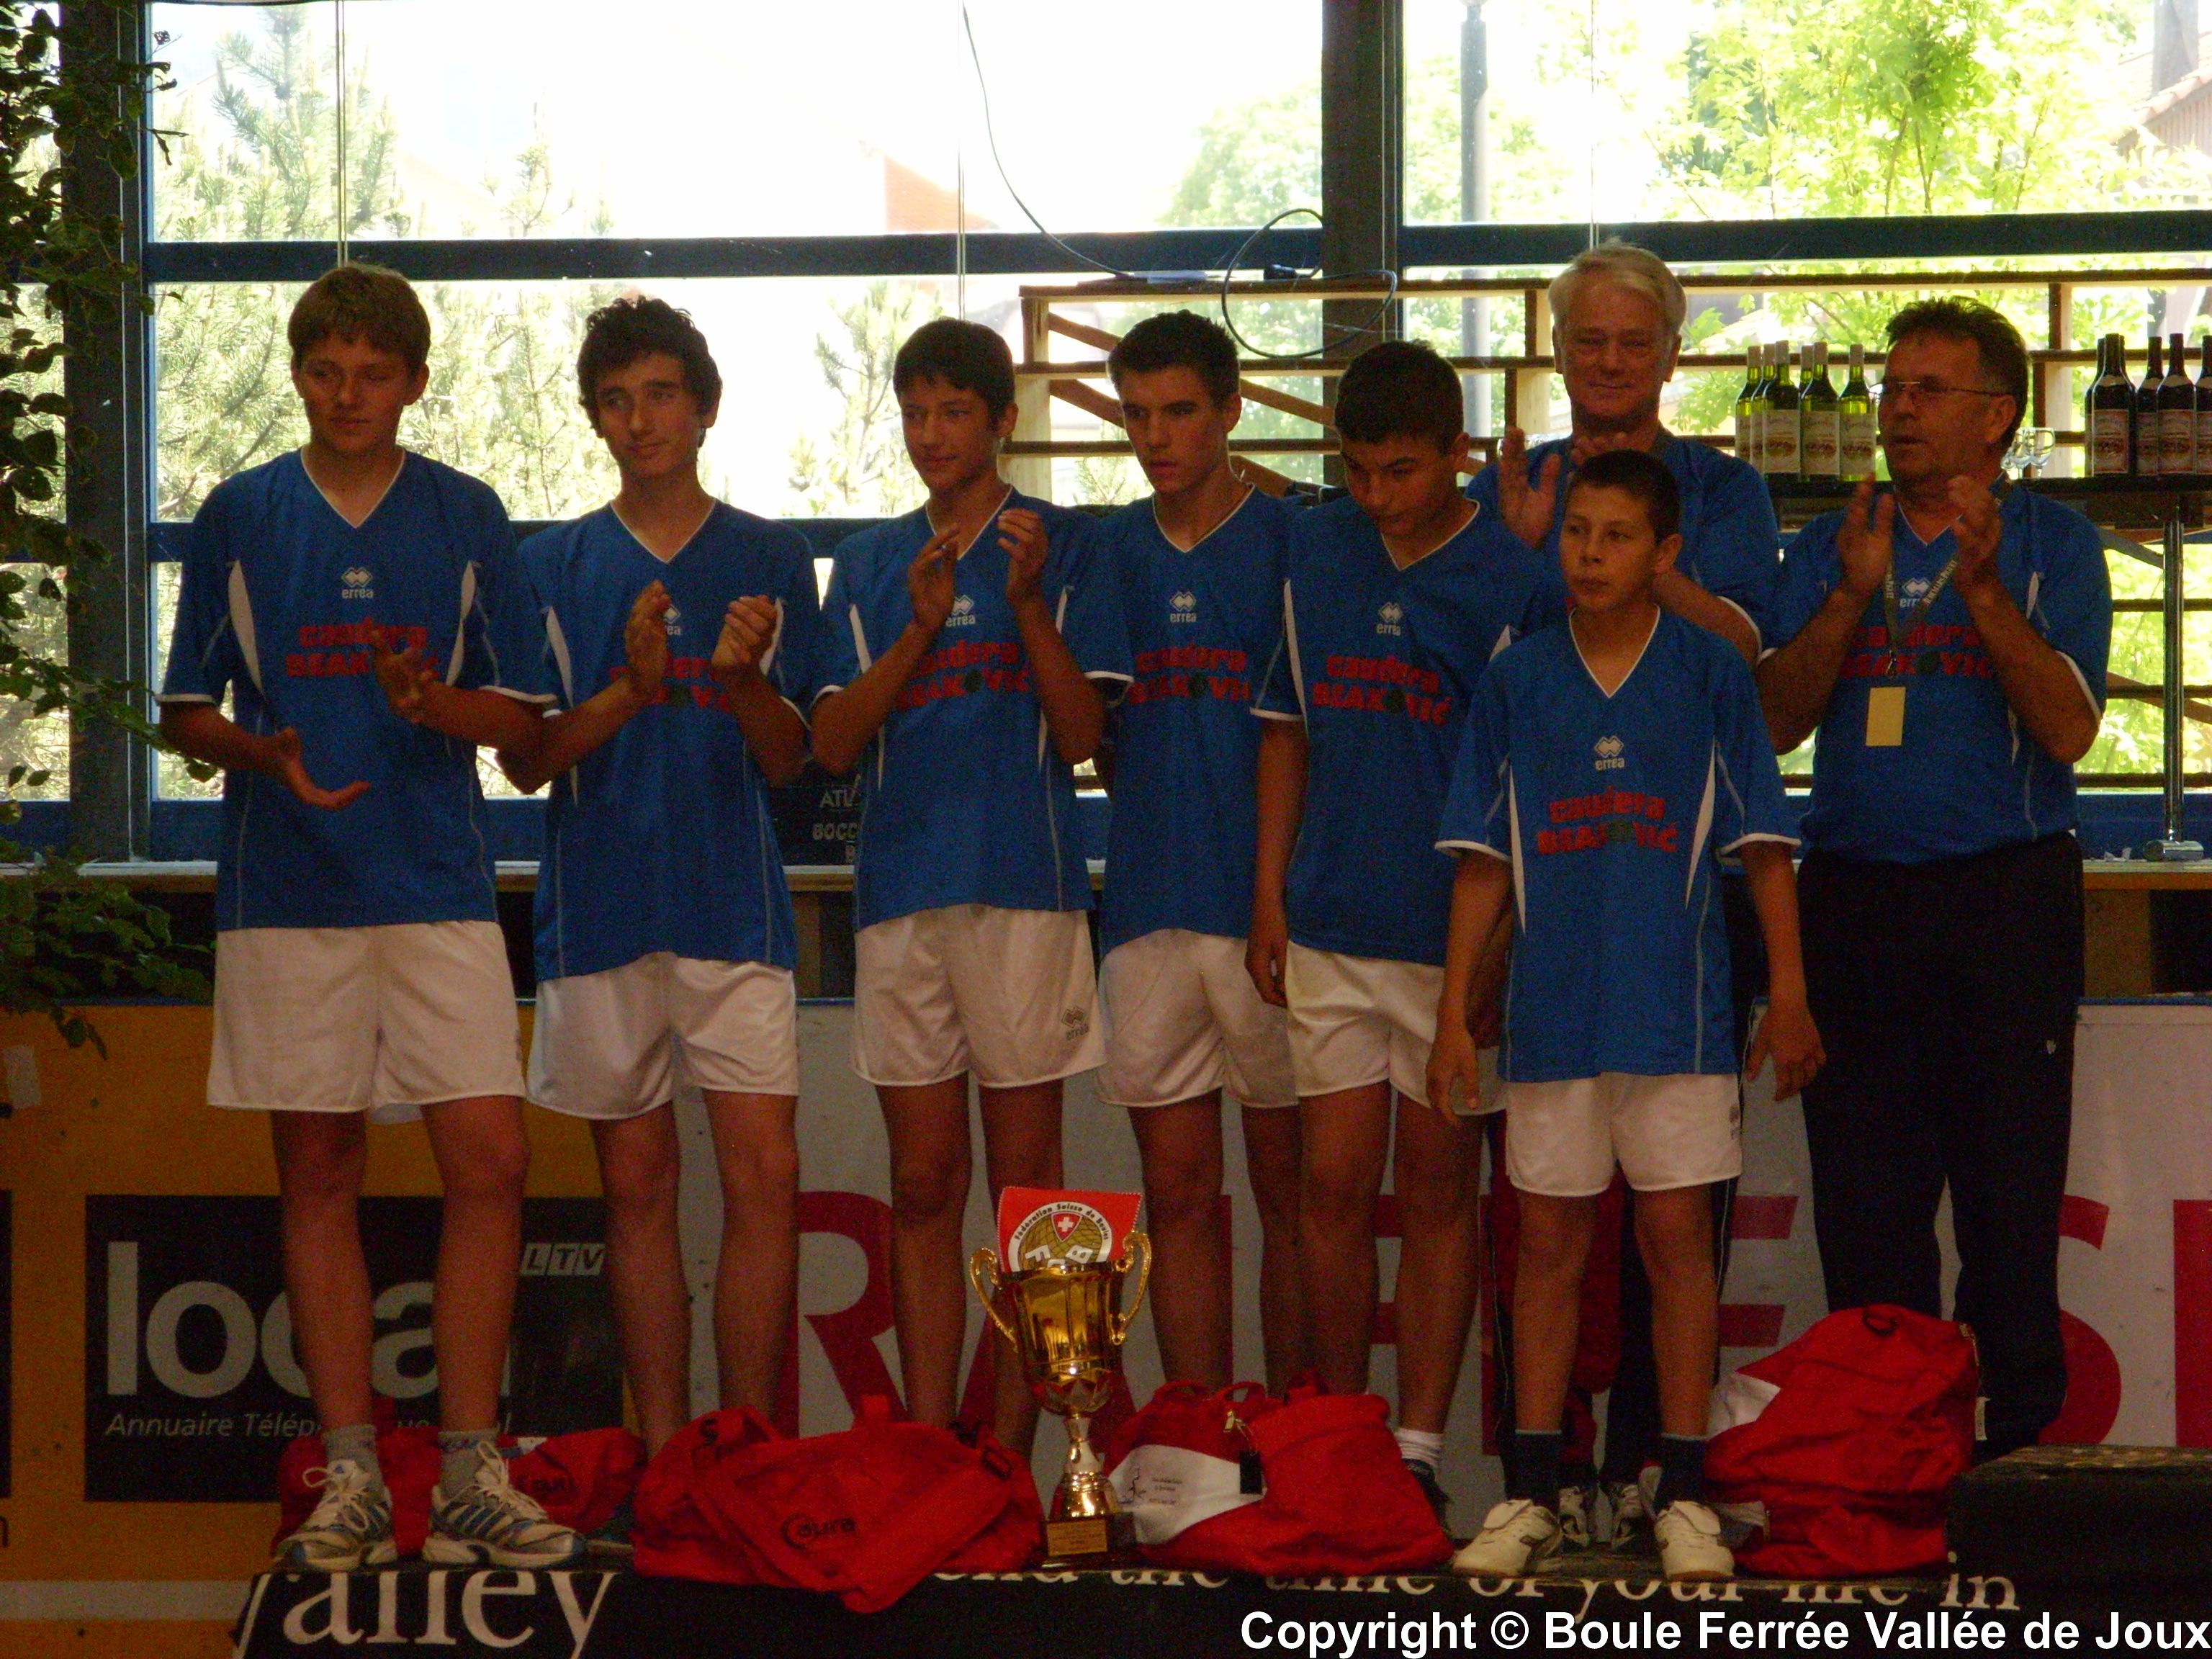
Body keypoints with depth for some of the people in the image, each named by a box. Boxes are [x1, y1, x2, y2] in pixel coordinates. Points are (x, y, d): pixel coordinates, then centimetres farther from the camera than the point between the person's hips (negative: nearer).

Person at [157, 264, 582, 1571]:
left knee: (491, 1164, -8)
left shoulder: (467, 519, 7)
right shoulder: (239, 517, 7)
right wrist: (268, 755, -11)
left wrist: (435, 705, -12)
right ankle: (352, 1478, 9)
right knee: (319, 1172, 3)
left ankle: (472, 1476, -2)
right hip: (288, 890, 0)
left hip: (440, 885, 0)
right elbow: (188, 712, 10)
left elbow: (522, 713, 9)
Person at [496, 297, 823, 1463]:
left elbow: (789, 760, 4)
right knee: (638, 1184, 4)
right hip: (600, 910, 1)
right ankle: (662, 1454, 9)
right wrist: (631, 690, -16)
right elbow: (525, 760, 2)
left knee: (765, 1175, -9)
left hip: (735, 902, -1)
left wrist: (745, 681, -18)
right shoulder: (552, 566, 8)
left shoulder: (771, 562, 8)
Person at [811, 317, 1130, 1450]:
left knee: (1024, 1184, -2)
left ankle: (1011, 1453, 0)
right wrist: (918, 630, -8)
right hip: (902, 890, 3)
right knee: (923, 1187, 4)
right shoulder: (872, 564, 14)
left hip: (1027, 887, -3)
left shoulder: (1060, 548, 4)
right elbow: (833, 743, 4)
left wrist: (1029, 602, -15)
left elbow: (1082, 736, -3)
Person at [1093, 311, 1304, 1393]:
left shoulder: (1293, 545, 1)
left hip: (1270, 903, -4)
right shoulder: (1108, 551, 13)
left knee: (1287, 1190, 1)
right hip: (1150, 904, 4)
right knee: (1179, 1194, 4)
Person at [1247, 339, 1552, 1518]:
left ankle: (1418, 1451, 8)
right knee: (1334, 1189, 4)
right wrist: (1270, 897, 9)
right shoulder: (1316, 555, 7)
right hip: (1330, 930, 3)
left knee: (1437, 1191, 4)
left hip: (1452, 930, -3)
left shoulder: (1512, 581, -6)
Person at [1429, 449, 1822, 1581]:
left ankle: (1684, 1496, 6)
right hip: (1552, 1007, 2)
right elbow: (1483, 859, 9)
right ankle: (1530, 1496, 12)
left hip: (1676, 1006, -2)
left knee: (1677, 1235, 0)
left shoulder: (1709, 672, 1)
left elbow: (1760, 842, 3)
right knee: (1548, 1241, 6)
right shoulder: (1517, 680, 6)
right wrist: (1454, 1008, 5)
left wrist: (1789, 994, -1)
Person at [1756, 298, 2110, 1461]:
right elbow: (1773, 720, 4)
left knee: (2009, 1190, -3)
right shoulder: (1832, 545, 13)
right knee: (1863, 1194, 4)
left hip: (2006, 896, -3)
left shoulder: (2051, 545, 3)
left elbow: (2069, 727, -10)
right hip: (1854, 896, 3)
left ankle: (2019, 1440, 2)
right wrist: (1851, 599, -9)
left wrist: (1982, 590, -18)